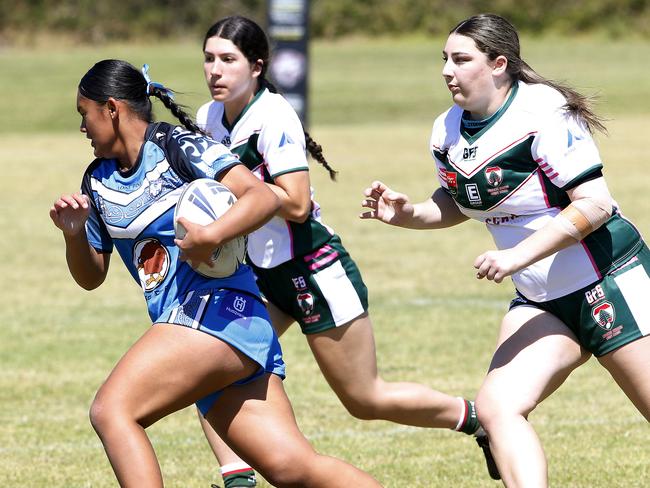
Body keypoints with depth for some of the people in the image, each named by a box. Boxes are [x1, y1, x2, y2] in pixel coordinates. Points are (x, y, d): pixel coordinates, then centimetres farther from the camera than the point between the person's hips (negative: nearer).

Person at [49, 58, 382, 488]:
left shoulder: (177, 146, -4)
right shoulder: (97, 182, 18)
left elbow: (263, 197, -14)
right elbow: (90, 277, 25)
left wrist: (210, 236, -29)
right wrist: (74, 232, 5)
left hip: (218, 307, -7)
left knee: (112, 410, -21)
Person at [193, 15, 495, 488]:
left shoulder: (274, 119, -22)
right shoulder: (208, 118, 2)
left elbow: (296, 205, -27)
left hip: (313, 269, -8)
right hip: (261, 272, 8)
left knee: (366, 400, 3)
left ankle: (479, 417, 22)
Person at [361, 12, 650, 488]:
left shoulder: (543, 115, -20)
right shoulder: (448, 131, 4)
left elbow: (594, 204, -23)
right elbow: (458, 202, 21)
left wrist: (519, 255, -26)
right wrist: (408, 213, 1)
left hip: (609, 283, -7)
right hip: (542, 303, 7)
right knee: (497, 407, -14)